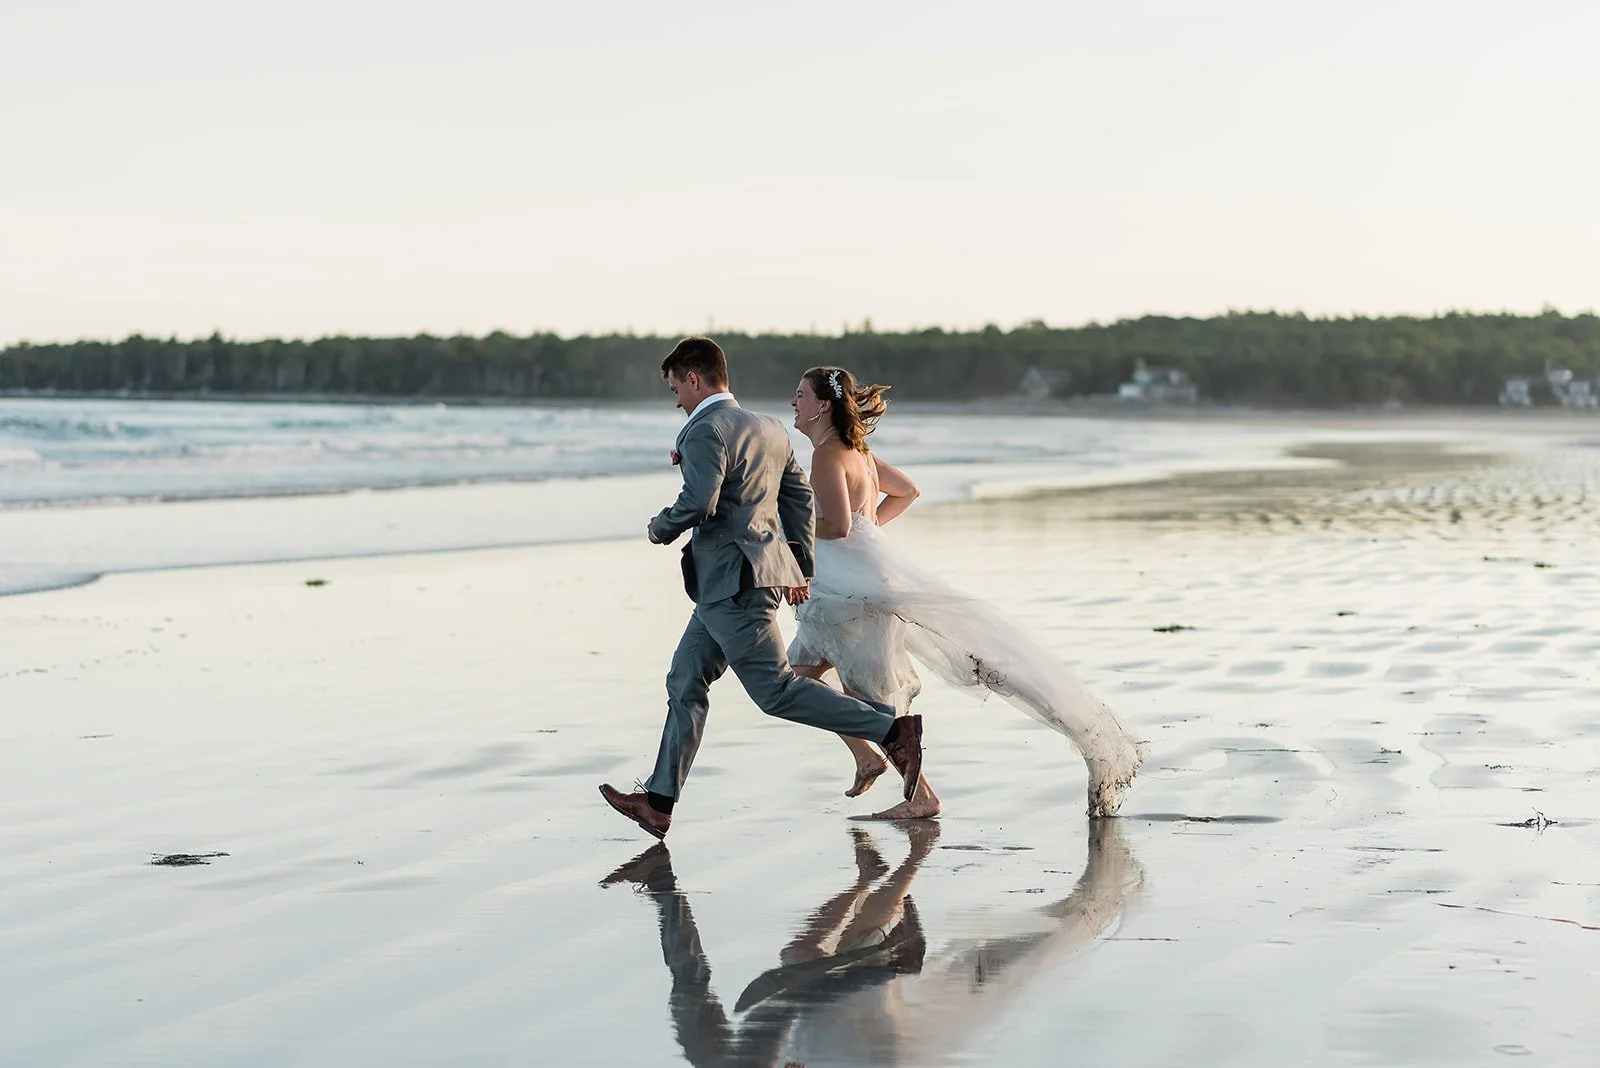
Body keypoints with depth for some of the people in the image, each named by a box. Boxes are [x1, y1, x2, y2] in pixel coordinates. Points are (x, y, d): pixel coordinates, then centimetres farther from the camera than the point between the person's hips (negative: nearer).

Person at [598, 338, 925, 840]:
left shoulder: (706, 430, -14)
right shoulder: (770, 429, 15)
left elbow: (698, 502, -27)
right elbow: (799, 496, 20)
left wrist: (661, 528, -7)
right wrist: (798, 566, 27)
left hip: (734, 583, -10)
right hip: (724, 587, 10)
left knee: (776, 690, -7)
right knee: (686, 683, 12)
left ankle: (892, 729, -9)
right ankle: (658, 802, 14)